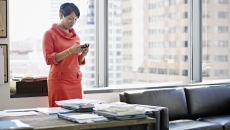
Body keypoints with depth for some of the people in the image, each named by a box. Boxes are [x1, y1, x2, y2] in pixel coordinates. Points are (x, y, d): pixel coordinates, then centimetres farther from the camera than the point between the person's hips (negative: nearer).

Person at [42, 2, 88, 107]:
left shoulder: (75, 36, 14)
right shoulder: (50, 33, -3)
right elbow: (49, 59, -11)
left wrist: (83, 54, -3)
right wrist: (70, 51, -18)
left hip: (75, 81, 6)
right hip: (59, 81, -6)